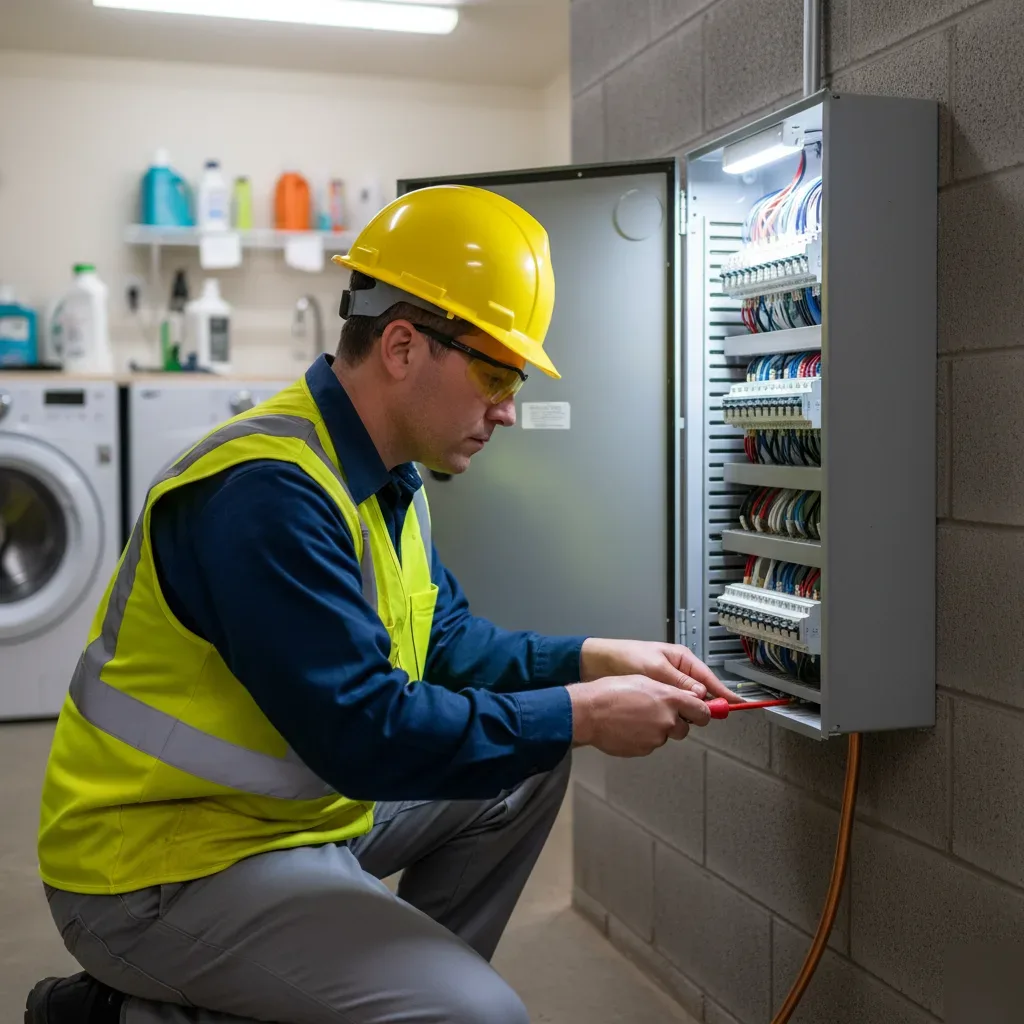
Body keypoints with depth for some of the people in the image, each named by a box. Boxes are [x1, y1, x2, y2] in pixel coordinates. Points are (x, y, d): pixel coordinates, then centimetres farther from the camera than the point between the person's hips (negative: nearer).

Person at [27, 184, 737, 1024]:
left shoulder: (386, 479, 5)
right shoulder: (269, 491, -27)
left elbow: (446, 641, 12)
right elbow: (364, 733, -29)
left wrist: (595, 660, -1)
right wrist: (581, 717, -21)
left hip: (301, 807, 10)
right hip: (165, 862, -10)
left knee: (525, 772, 10)